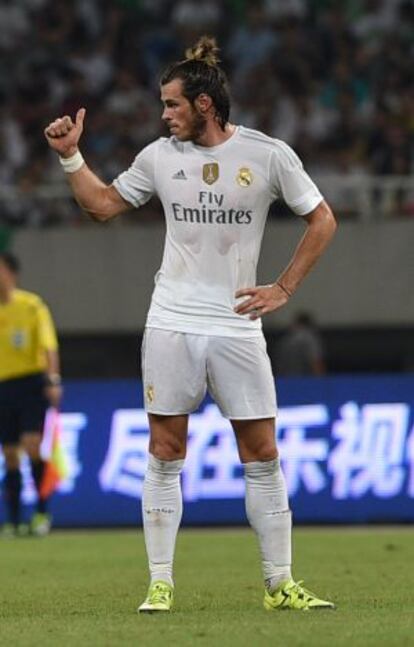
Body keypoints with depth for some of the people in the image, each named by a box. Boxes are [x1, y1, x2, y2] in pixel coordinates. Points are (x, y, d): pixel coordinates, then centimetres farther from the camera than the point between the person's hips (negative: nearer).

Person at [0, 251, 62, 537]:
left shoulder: (32, 305, -4)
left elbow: (48, 346, -8)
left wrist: (53, 380, -18)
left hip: (31, 382, -4)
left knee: (32, 445, -18)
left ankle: (42, 511, -8)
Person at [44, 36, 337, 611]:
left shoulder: (268, 154, -3)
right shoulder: (160, 155, 5)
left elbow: (322, 220, 5)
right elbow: (102, 204, 17)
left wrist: (284, 289, -1)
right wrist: (70, 154, 6)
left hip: (238, 325, -1)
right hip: (171, 326, 2)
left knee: (262, 457, 0)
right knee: (165, 456, 0)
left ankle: (279, 584, 7)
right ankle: (160, 584, 5)